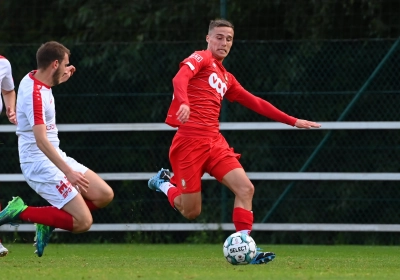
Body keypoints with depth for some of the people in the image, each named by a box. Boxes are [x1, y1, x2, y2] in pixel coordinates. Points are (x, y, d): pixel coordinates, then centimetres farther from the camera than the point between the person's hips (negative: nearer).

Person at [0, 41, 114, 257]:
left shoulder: (34, 79, 6)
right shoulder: (35, 93, -22)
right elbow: (41, 141, -30)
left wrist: (63, 77, 24)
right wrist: (69, 172, -33)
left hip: (57, 158, 10)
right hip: (41, 165, -10)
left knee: (105, 195, 8)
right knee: (83, 222, -15)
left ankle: (48, 221, 12)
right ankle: (21, 213, -5)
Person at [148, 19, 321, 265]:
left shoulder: (226, 78, 22)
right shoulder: (201, 59, 0)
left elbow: (256, 103, 28)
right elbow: (180, 78, -20)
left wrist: (293, 121, 26)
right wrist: (183, 103, -42)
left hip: (214, 141, 7)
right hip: (190, 140, -7)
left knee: (245, 188, -12)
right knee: (191, 212, -3)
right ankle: (164, 183, 28)